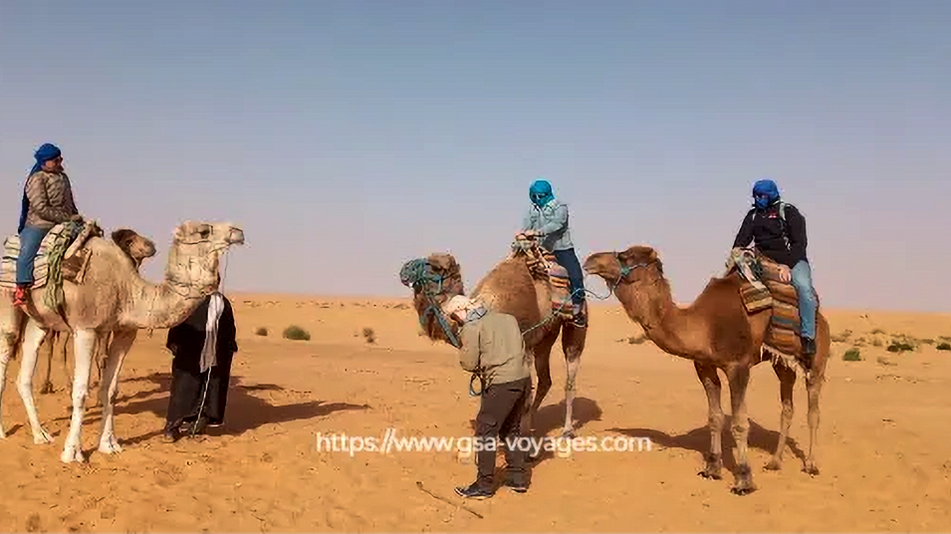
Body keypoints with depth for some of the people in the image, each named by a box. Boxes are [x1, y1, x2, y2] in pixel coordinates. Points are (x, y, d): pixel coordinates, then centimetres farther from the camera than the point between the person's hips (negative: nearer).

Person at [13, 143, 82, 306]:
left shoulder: (62, 176, 11)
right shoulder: (37, 179, -12)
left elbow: (70, 203, 24)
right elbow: (41, 209, -20)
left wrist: (77, 218, 11)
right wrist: (68, 218, -20)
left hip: (63, 224, 7)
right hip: (38, 225, -7)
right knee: (27, 253, -21)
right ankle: (21, 290, -14)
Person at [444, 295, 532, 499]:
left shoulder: (471, 328, -5)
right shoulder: (507, 318, 15)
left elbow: (469, 363, -8)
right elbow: (521, 348, 16)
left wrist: (462, 352, 14)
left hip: (502, 384, -7)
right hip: (524, 378, 7)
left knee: (485, 432, 4)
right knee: (512, 429, 21)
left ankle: (484, 485, 8)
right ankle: (518, 478, 26)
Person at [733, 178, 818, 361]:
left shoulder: (789, 212, -1)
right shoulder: (753, 215, 15)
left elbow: (800, 243, -9)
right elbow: (741, 241, 7)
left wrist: (787, 265, -23)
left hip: (792, 261, -5)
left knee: (804, 287, -33)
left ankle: (808, 336, -30)